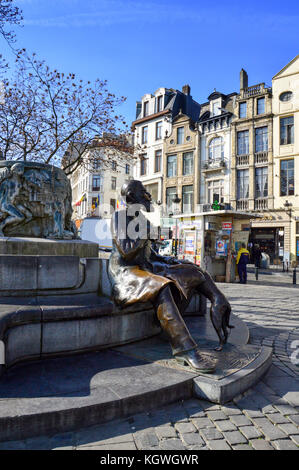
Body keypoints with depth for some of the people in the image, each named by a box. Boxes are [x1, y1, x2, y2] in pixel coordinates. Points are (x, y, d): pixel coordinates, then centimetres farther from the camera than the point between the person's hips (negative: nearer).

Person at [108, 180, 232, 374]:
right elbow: (126, 252, -17)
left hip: (145, 268, 9)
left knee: (193, 271, -2)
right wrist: (146, 232, -11)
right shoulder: (120, 216, -4)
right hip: (125, 272, -9)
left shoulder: (142, 218, 19)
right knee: (161, 287, -39)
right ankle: (186, 348, -45)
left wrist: (173, 260, 12)